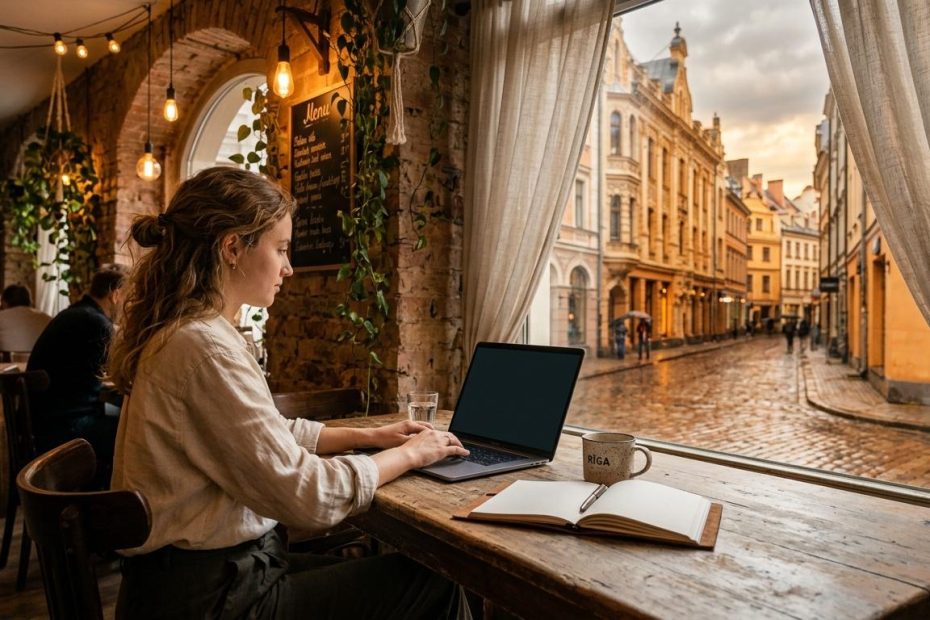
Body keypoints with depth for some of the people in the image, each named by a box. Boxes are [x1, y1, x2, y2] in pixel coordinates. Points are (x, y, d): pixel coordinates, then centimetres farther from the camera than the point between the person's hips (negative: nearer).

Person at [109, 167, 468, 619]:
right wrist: (409, 454, -11)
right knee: (430, 580, 0)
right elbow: (308, 497, -26)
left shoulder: (184, 330, 6)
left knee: (369, 574, 21)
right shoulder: (203, 346, -26)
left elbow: (268, 434, 14)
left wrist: (368, 436, 7)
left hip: (204, 571, 9)